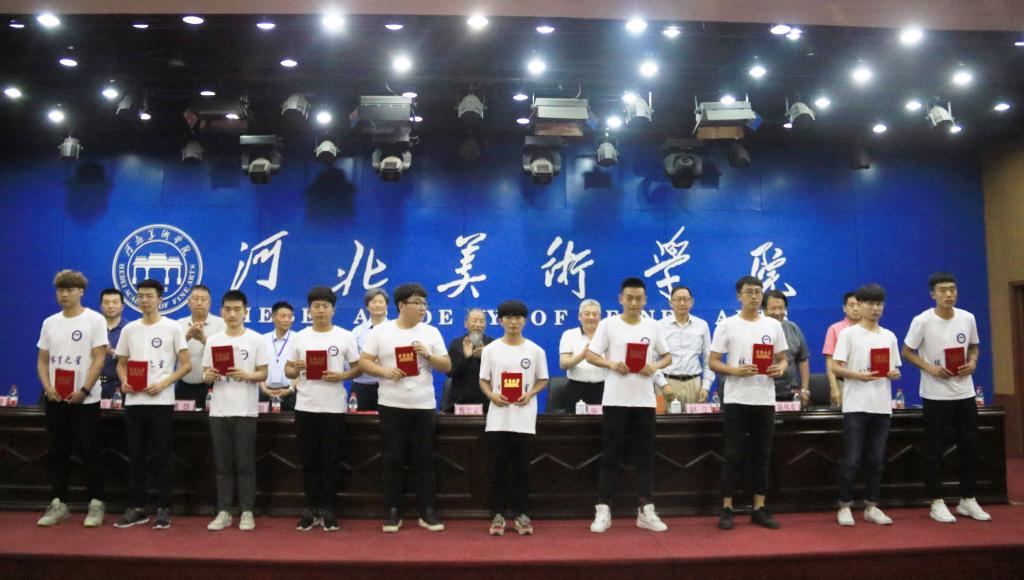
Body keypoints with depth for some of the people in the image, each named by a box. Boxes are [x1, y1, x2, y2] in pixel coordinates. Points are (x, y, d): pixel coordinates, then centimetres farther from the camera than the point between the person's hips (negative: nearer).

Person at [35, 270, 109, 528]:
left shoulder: (95, 320, -4)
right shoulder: (49, 322, 11)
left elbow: (98, 360, -9)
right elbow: (42, 360, 13)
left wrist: (84, 390, -17)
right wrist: (48, 387, -4)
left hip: (85, 399, -5)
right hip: (55, 399, 5)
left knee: (89, 453, -1)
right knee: (58, 453, 10)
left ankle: (96, 504, 6)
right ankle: (58, 503, 18)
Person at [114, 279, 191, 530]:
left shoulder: (172, 327, -1)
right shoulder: (129, 329, 11)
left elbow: (186, 365, -3)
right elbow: (121, 364, 17)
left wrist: (163, 384, -15)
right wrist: (124, 382, -4)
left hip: (161, 401, -4)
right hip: (134, 401, 4)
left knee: (162, 457, 0)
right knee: (135, 456, 9)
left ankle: (163, 510, 7)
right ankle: (136, 508, 18)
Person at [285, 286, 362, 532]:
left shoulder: (345, 336, 0)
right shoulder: (300, 337, 7)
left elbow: (358, 368, 3)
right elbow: (288, 370, 11)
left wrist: (341, 376, -16)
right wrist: (295, 369, -12)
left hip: (334, 408, -2)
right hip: (305, 407, 2)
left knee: (331, 461, 4)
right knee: (309, 461, 9)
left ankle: (329, 510, 14)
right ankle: (311, 509, 19)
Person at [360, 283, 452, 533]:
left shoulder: (431, 332, 6)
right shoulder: (380, 332, 2)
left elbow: (447, 366, 6)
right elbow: (365, 362, 1)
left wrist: (428, 355, -12)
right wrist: (385, 371, -16)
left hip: (424, 405, 1)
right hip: (391, 405, -1)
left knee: (424, 459, 5)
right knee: (393, 459, 5)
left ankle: (427, 511, 14)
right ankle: (393, 511, 15)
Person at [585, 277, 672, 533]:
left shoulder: (653, 326, 7)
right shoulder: (608, 324, -1)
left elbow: (667, 356, 14)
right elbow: (591, 355, -1)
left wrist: (655, 366, -7)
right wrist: (611, 364, -18)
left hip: (644, 400, 3)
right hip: (616, 399, -3)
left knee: (646, 456, 7)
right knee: (611, 456, 2)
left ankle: (646, 511, 16)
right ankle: (603, 510, 9)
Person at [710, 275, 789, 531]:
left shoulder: (774, 325, 9)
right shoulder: (727, 325, -2)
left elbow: (782, 359, 14)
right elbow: (713, 362, -4)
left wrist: (780, 369, -9)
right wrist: (736, 371, -21)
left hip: (765, 399, 4)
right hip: (736, 399, -4)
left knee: (762, 454, 9)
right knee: (734, 454, 0)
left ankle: (759, 508, 18)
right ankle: (727, 508, 9)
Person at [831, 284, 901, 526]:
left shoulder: (889, 336, 12)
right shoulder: (848, 334, -2)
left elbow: (895, 368, 17)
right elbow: (836, 368, -6)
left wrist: (894, 374, -6)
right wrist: (858, 375, -21)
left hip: (882, 406, 5)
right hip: (856, 405, -5)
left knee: (876, 460, 10)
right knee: (851, 460, -3)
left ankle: (871, 506, 20)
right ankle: (845, 507, 9)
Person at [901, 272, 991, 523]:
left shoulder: (968, 318, 1)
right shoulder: (922, 321, -12)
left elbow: (974, 346, 16)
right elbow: (907, 352, -5)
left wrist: (972, 362, -5)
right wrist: (929, 367, -19)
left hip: (965, 393, 4)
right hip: (935, 395, -4)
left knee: (970, 446, 10)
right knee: (936, 450, 3)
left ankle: (968, 500, 24)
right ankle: (937, 503, 13)